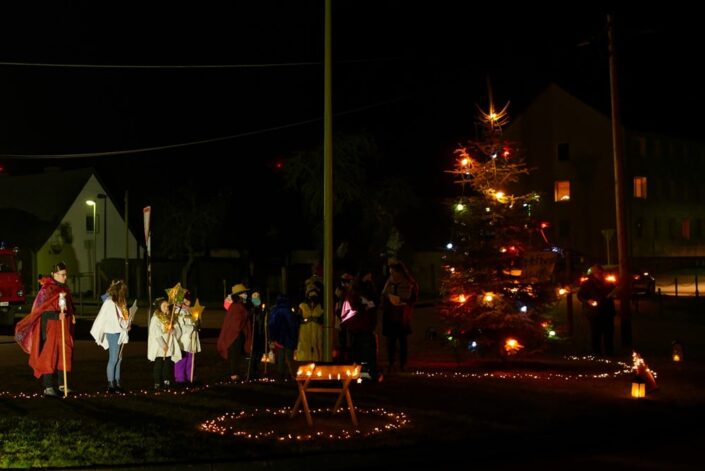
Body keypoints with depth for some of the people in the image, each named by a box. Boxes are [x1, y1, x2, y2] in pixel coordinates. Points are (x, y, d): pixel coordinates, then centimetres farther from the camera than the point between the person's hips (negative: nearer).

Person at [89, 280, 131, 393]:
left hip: (120, 332, 8)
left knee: (118, 359, 11)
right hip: (113, 333, -8)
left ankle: (117, 383, 17)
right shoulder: (110, 302, -14)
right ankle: (111, 384, 1)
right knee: (113, 359, -4)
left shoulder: (119, 302, 12)